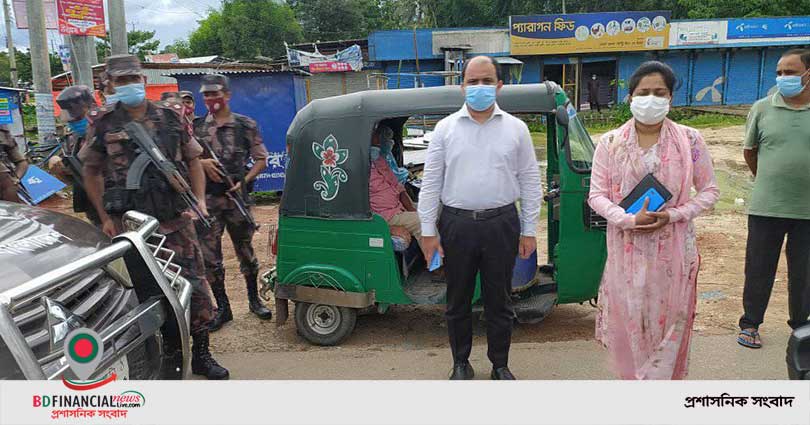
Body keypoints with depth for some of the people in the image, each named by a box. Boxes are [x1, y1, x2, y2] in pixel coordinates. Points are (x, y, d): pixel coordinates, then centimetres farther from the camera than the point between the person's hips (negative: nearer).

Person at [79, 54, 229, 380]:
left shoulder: (170, 117, 4)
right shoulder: (103, 123, 0)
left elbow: (193, 160, 12)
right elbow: (91, 171, 8)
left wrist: (200, 200, 1)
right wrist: (105, 218, 4)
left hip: (175, 222, 1)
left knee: (195, 287, 2)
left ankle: (201, 355, 17)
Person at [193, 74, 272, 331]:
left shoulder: (246, 126, 2)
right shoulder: (196, 127, 7)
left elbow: (261, 160, 4)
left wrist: (244, 182, -9)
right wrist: (202, 163, -10)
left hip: (236, 198, -1)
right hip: (206, 201, 2)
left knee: (245, 251, 10)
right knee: (209, 256, 3)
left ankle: (254, 300, 27)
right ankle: (222, 308, 15)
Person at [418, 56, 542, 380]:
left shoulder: (516, 128, 4)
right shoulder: (445, 128, 3)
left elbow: (530, 181, 5)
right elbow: (430, 182, 2)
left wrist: (529, 230, 2)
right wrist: (428, 231, -2)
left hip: (501, 224, 0)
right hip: (456, 224, 0)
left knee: (499, 300, 11)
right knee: (458, 300, 11)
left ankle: (500, 365, 29)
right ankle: (461, 364, 29)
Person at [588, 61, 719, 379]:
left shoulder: (689, 140, 0)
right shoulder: (611, 143, 1)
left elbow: (709, 191, 4)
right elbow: (597, 195, 0)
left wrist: (673, 215, -13)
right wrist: (629, 219, -16)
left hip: (673, 249, 0)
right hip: (627, 248, 1)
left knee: (669, 321, 5)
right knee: (629, 319, 7)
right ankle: (632, 378, 26)